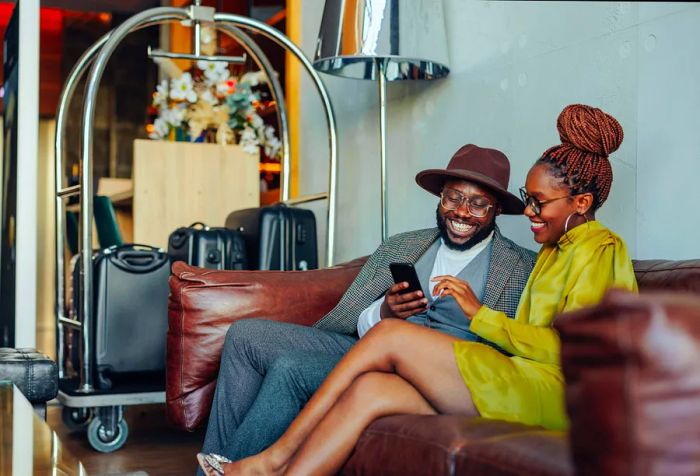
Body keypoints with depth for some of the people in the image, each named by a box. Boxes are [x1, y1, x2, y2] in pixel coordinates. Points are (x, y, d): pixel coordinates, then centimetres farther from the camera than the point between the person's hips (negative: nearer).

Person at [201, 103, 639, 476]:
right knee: (370, 391, -14)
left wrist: (481, 313, -6)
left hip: (552, 392, -8)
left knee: (391, 335, -17)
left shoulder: (600, 248, 0)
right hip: (521, 387, 8)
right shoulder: (553, 252, 26)